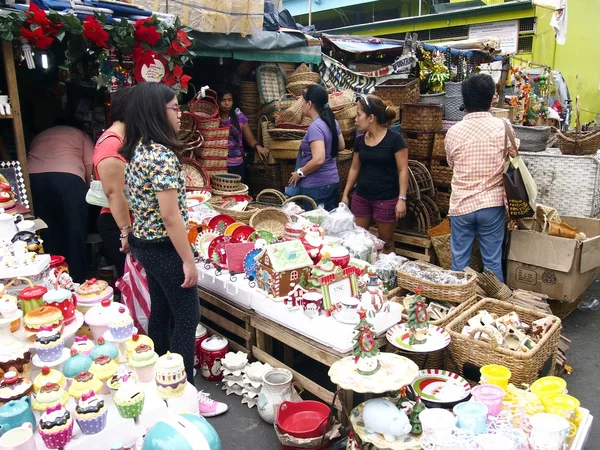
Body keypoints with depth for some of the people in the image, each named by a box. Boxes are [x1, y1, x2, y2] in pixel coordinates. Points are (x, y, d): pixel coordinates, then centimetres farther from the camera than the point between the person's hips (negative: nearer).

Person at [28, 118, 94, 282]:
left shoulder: (39, 137, 36)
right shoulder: (81, 135, 25)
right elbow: (91, 169, 12)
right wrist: (86, 191, 28)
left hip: (32, 180, 4)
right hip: (67, 179, -4)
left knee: (46, 236, 12)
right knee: (74, 236, 6)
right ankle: (77, 283, 11)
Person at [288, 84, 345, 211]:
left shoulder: (315, 127, -21)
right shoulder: (332, 121, 4)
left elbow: (318, 160, -28)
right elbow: (341, 146, 19)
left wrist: (299, 172, -15)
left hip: (316, 187, -8)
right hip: (333, 182, 8)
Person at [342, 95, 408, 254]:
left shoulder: (394, 139, -12)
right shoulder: (360, 140, 3)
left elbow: (403, 170, -11)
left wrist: (402, 198, -17)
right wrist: (345, 194, 13)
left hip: (386, 199, -5)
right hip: (361, 197, 5)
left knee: (386, 242, 8)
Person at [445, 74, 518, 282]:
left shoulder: (453, 132, -6)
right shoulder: (503, 127, -7)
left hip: (461, 205, 0)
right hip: (492, 204, 0)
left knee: (459, 262, 11)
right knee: (493, 262, 10)